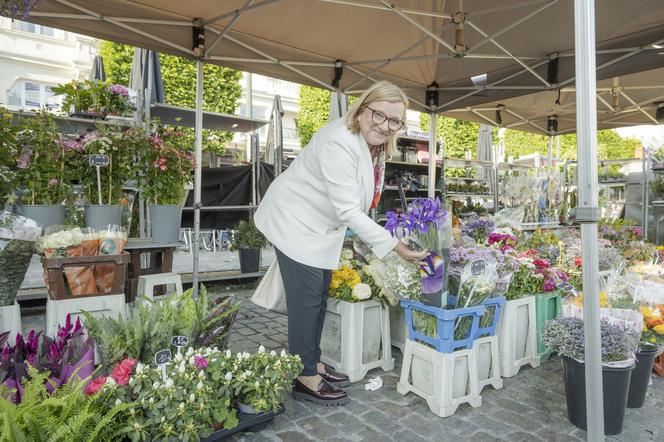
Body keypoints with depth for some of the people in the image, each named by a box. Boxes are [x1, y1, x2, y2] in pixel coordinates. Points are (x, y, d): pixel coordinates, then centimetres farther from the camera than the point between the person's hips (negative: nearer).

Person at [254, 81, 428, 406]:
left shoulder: (376, 143, -1)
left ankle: (314, 364, 30)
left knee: (319, 297, 15)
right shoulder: (339, 142, -30)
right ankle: (305, 379, 11)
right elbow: (349, 211, -33)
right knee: (306, 299, -5)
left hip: (323, 226, 9)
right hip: (296, 222, -9)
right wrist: (397, 247, -32)